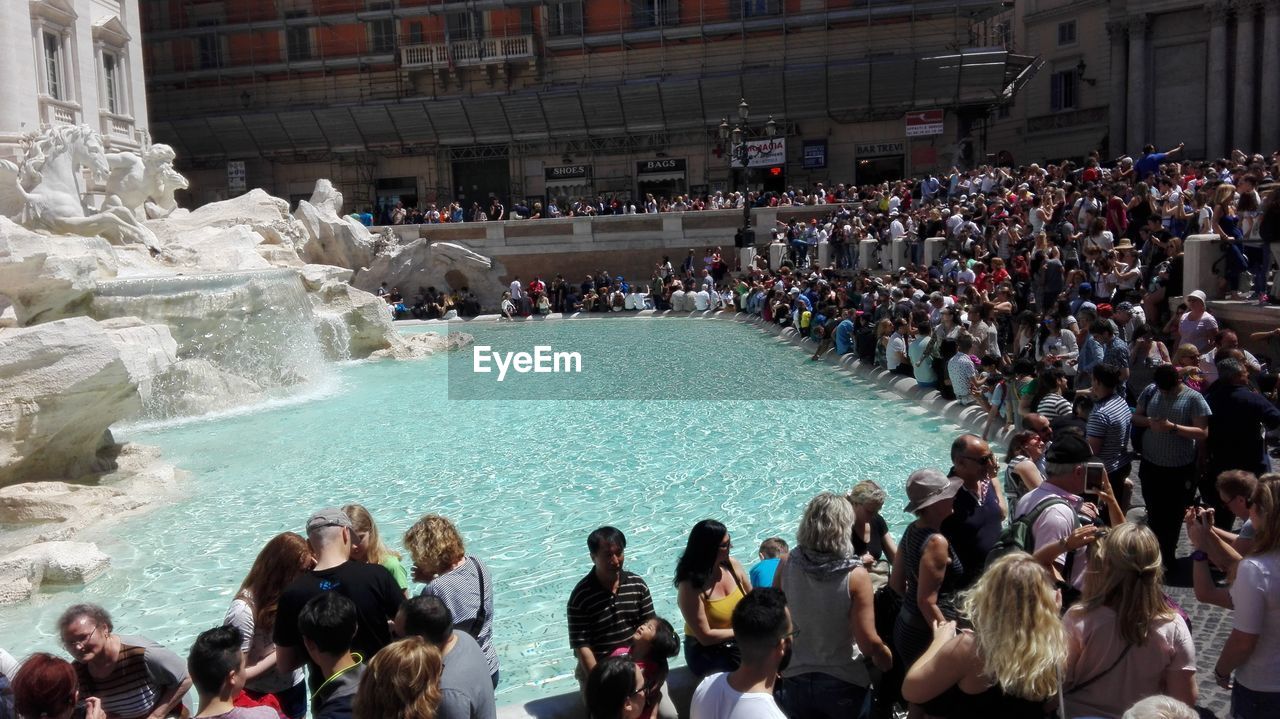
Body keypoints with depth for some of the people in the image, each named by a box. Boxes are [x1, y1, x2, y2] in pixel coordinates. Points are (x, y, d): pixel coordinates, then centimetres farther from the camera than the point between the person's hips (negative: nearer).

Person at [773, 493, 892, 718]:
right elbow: (868, 643, -21)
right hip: (843, 682, -2)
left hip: (795, 679, 2)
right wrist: (891, 665, 0)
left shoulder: (787, 564, -12)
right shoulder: (856, 576, -21)